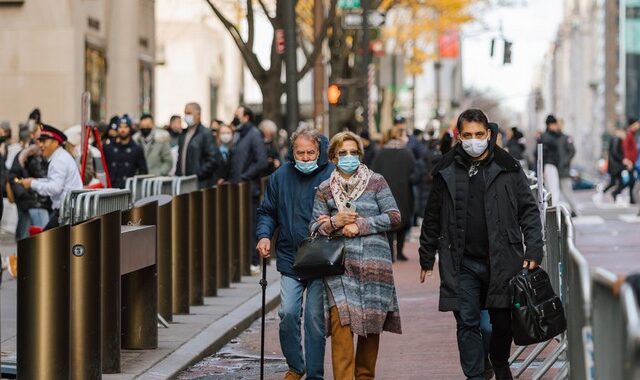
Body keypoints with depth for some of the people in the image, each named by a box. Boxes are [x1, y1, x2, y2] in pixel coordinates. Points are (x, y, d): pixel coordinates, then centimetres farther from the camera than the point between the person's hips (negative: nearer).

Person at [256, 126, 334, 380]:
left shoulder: (332, 175, -5)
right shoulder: (280, 177, 7)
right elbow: (267, 212, 16)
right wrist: (264, 235, -2)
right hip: (290, 259, 3)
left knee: (315, 318, 2)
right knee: (288, 313, -6)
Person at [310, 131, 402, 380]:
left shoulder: (376, 182, 6)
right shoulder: (325, 189, 11)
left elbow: (394, 217, -1)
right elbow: (314, 228, 11)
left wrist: (359, 225, -8)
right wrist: (334, 222, -9)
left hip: (373, 263, 0)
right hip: (338, 264, 0)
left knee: (371, 323, 6)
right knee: (341, 323, -13)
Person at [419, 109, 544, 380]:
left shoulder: (508, 169, 1)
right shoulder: (447, 171, 4)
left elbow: (528, 210, 2)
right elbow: (432, 217, 12)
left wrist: (534, 250, -8)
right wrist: (427, 258, 13)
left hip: (501, 261, 0)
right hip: (462, 264, 0)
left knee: (502, 320, 10)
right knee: (467, 324, -1)